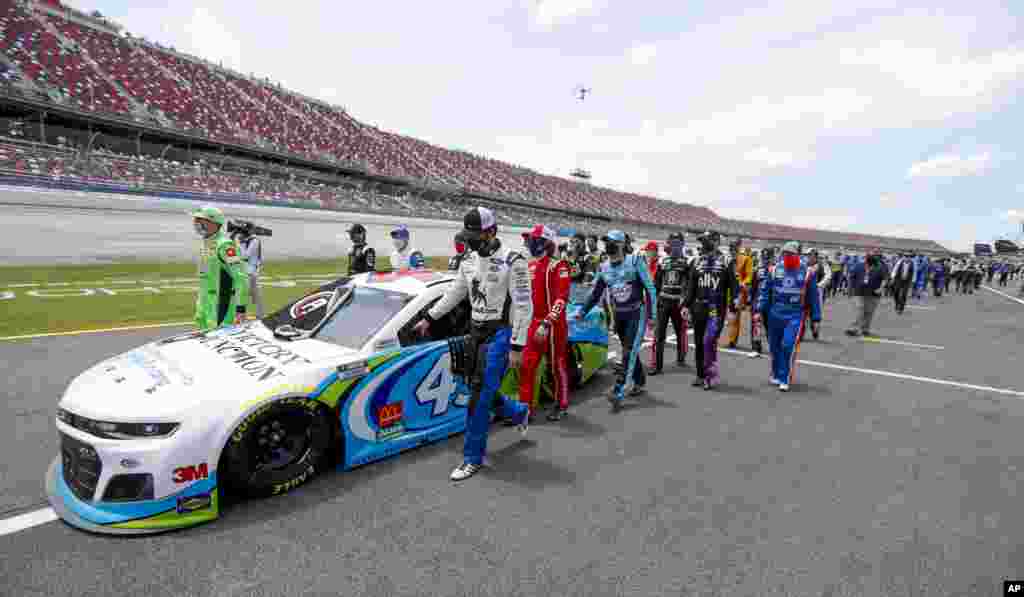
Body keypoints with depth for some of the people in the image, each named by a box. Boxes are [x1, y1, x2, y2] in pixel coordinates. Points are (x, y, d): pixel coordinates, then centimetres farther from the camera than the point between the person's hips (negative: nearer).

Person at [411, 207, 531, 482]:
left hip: (499, 334, -7)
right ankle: (519, 412, 41)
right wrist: (429, 318, 22)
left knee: (479, 398, -7)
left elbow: (524, 307, -15)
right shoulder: (469, 260, 7)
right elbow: (454, 293, 20)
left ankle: (473, 458, 8)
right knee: (479, 392, 14)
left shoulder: (512, 261, -15)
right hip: (476, 331, 7)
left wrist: (517, 346, -18)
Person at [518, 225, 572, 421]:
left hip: (554, 324, -7)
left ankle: (561, 405, 25)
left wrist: (547, 323, -25)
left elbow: (562, 299, -19)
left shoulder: (557, 266, -11)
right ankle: (526, 406, 13)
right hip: (534, 323, 7)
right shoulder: (530, 266, 13)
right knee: (527, 366, 4)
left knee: (557, 366, 7)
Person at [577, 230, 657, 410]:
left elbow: (650, 287, -7)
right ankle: (639, 382, 33)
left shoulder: (635, 261, -11)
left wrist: (653, 313, -8)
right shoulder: (603, 268, 3)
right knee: (630, 351, 14)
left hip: (636, 313, -5)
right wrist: (582, 312, 6)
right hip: (619, 315, 5)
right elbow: (595, 293, 12)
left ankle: (618, 392, -14)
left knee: (629, 352, -11)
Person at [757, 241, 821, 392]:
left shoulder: (807, 272, -1)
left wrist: (815, 318, 5)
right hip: (775, 315, 3)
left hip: (796, 315, -3)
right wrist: (760, 310, 2)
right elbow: (765, 291, 9)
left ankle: (784, 379, -4)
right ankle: (776, 375, 33)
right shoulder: (775, 270, 4)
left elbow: (814, 296, 4)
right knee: (775, 347, 12)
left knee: (788, 346, -16)